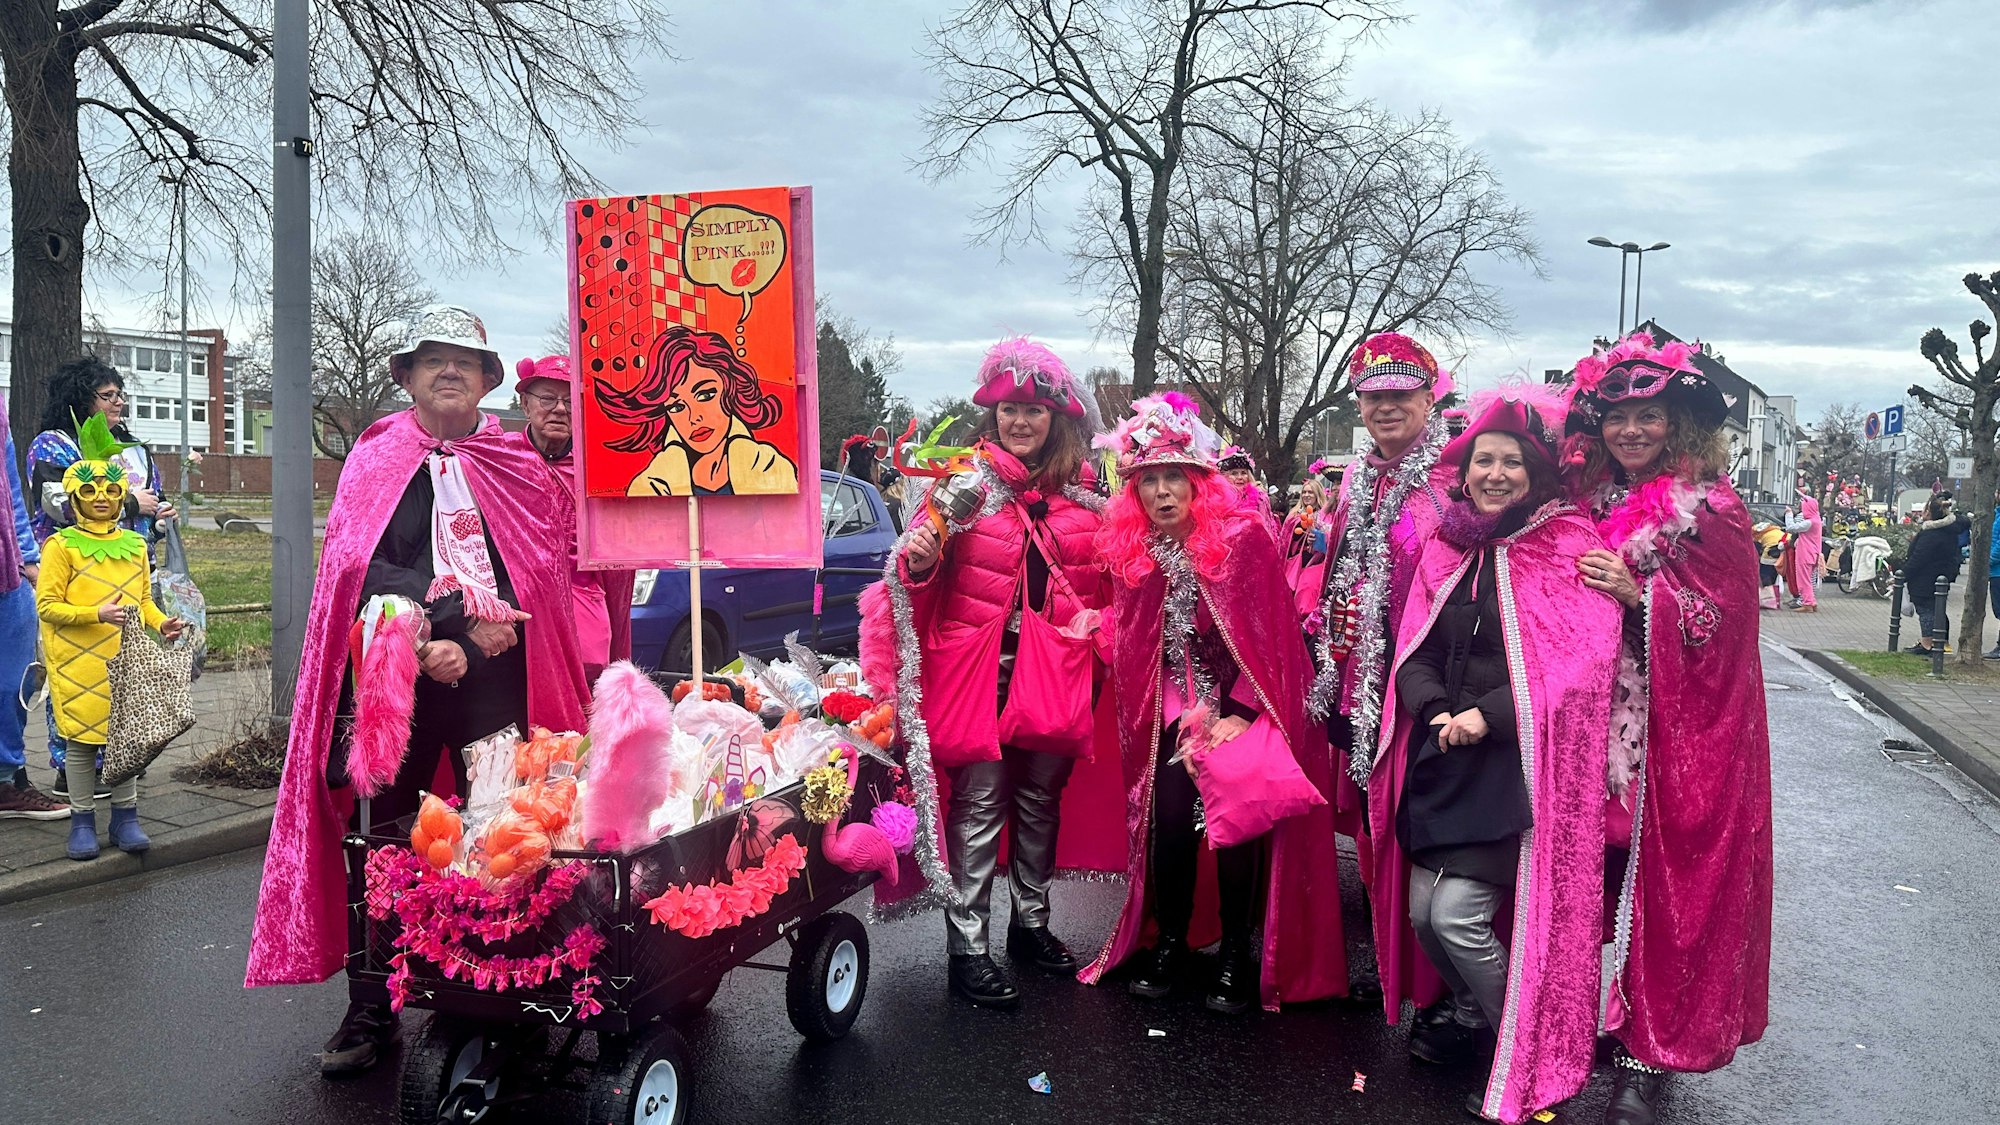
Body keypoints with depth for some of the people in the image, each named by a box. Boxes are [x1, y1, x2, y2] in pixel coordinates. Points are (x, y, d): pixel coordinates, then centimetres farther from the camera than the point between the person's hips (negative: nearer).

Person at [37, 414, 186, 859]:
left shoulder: (135, 545, 11)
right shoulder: (61, 546, -4)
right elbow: (47, 605, -8)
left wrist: (161, 623, -2)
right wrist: (97, 614, -21)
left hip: (127, 660, 4)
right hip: (78, 663, -4)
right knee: (81, 739, 3)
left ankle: (125, 816, 19)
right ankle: (82, 822, 14)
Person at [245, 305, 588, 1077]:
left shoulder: (518, 466, 12)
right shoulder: (376, 460, 7)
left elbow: (544, 560, 5)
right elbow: (362, 570, -4)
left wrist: (499, 620, -11)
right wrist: (425, 640, -16)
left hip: (497, 678, 1)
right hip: (392, 675, 0)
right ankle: (369, 1010, 17)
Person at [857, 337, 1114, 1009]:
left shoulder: (1084, 492, 8)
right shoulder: (964, 481, -2)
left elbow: (1102, 586, 17)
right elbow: (924, 586, -2)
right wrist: (917, 562, -21)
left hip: (1054, 671, 4)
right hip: (977, 667, -3)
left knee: (1041, 800, 14)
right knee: (980, 806, -3)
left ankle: (1031, 923, 31)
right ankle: (967, 948, 6)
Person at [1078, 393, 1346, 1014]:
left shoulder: (1243, 537, -10)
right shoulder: (1132, 551, 0)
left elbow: (1270, 634, -8)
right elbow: (1133, 649, 4)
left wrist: (1237, 715, -13)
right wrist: (1189, 720, -5)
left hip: (1245, 702, -2)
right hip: (1178, 706, 3)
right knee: (1170, 812, -14)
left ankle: (1237, 953, 1)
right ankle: (1169, 941, 6)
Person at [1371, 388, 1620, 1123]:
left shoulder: (1569, 547, -6)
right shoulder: (1447, 546, 10)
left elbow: (1580, 661, -14)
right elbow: (1415, 649, 8)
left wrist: (1488, 715, -20)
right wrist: (1435, 710, -11)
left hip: (1518, 758, -5)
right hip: (1444, 753, 5)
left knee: (1457, 914, -12)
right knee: (1421, 911, 5)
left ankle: (1526, 1054, 13)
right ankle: (1472, 1012, 36)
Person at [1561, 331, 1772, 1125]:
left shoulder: (1711, 510, -4)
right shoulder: (1589, 502, 10)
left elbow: (1724, 622, -9)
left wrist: (1638, 593, -18)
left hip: (1683, 728, -4)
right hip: (1600, 719, 4)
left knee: (1669, 879, 1)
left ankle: (1650, 1056, 13)